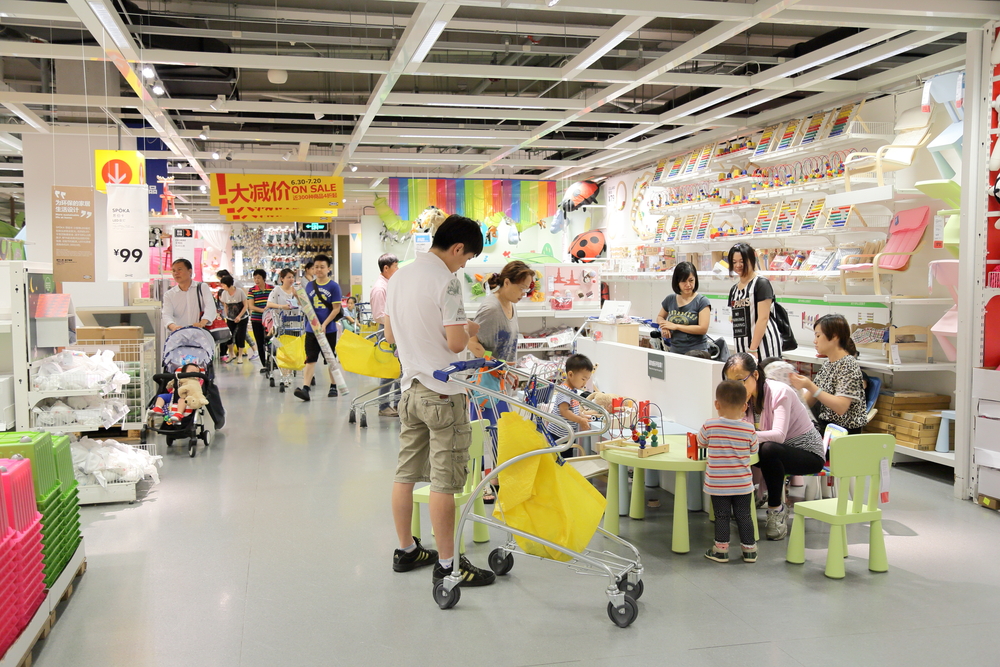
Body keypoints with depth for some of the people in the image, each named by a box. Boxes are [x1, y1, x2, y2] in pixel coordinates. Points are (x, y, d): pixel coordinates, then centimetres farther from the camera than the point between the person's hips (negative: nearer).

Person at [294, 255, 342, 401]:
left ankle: (333, 387, 22)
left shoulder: (333, 286, -5)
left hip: (328, 329, -3)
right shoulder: (309, 286, 8)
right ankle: (305, 388, -9)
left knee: (330, 358, 10)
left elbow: (336, 308, -8)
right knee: (310, 358, -3)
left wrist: (324, 324, -16)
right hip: (311, 328, 3)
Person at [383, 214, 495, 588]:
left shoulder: (399, 278, 11)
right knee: (444, 482, -2)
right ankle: (447, 566, 5)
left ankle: (406, 551, 26)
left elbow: (390, 335, 17)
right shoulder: (446, 281, -15)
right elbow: (456, 342, -19)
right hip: (443, 393, -8)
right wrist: (469, 331, 2)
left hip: (411, 389, 8)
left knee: (406, 474, 14)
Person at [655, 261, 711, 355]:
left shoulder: (702, 301, -5)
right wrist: (663, 326, 1)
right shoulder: (670, 300, 8)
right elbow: (660, 317, 24)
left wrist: (675, 326, -10)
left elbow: (703, 329, -13)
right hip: (674, 351, 4)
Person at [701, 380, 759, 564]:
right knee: (744, 515, 14)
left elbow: (701, 442, 5)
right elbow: (753, 450, 5)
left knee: (721, 516, 10)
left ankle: (721, 549, 18)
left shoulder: (710, 426, -14)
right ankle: (749, 549, 23)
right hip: (743, 483, 2)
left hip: (718, 483, -1)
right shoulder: (749, 429, -10)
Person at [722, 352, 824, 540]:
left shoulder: (780, 392, -23)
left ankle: (776, 509, -17)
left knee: (769, 449, -35)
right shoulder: (744, 397, -2)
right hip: (778, 452, 7)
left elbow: (778, 435, -36)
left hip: (809, 453, -6)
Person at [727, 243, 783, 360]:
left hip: (763, 344, -6)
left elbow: (763, 318, -13)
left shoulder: (762, 283, -6)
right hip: (742, 346, 7)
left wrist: (753, 349, -18)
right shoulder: (734, 289, 16)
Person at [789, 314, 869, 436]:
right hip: (825, 425, 7)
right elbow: (809, 402, 10)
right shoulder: (828, 364, 11)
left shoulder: (848, 364, -13)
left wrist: (810, 386, -26)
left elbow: (841, 407, -23)